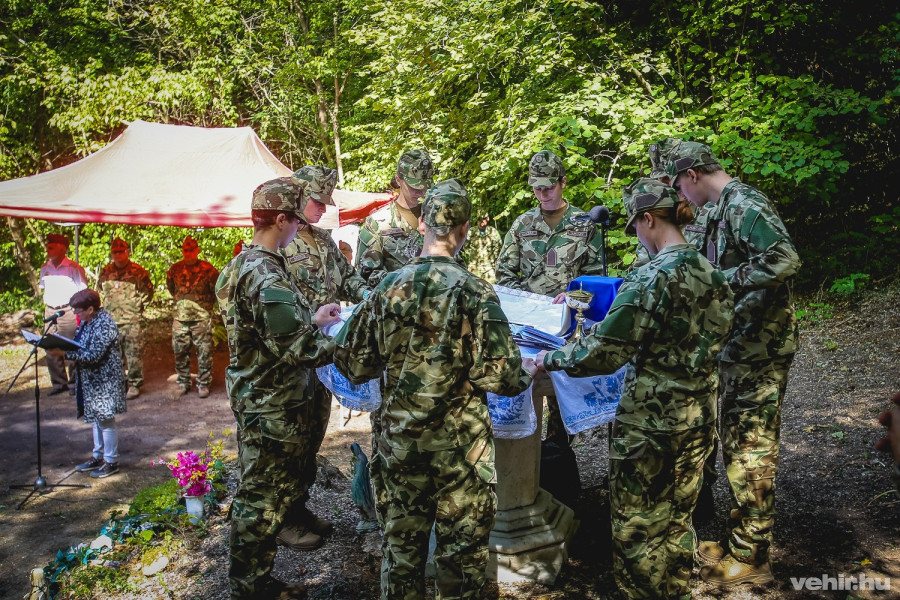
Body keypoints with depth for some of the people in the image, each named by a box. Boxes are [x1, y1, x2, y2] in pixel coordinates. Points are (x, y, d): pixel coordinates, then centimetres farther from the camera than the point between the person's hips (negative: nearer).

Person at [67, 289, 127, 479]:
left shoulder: (104, 325, -22)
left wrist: (65, 353, -24)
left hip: (105, 380, -10)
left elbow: (93, 355, -27)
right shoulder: (87, 322, 8)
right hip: (91, 380, 10)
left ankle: (111, 462, 10)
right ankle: (98, 457, 30)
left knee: (105, 420, -1)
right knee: (95, 419, 17)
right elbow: (80, 346, 18)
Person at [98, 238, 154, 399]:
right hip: (110, 321, 5)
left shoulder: (137, 271, -3)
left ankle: (135, 384, 6)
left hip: (132, 321, -5)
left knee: (134, 354, -4)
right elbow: (100, 289, 27)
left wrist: (138, 307, -2)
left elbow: (148, 292, 2)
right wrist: (107, 307, 18)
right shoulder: (106, 272, 11)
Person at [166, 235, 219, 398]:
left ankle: (203, 384, 9)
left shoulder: (207, 269, -5)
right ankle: (183, 382, 22)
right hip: (180, 318, 4)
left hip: (202, 318, -3)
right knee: (180, 351, 7)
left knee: (204, 352, -1)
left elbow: (216, 291, 4)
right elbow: (171, 288, 25)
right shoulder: (175, 269, 7)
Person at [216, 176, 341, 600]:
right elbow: (295, 350, -26)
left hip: (249, 395, 11)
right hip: (272, 406, -11)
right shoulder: (267, 275, -25)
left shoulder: (240, 265, 8)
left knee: (257, 491, 22)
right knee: (265, 498, 6)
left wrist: (311, 319, 16)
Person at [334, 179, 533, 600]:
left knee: (401, 546, 20)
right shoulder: (475, 292, -14)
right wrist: (527, 375, 5)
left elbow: (353, 364, 2)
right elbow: (498, 378, -16)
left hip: (398, 442, 4)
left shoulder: (387, 288, -4)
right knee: (461, 554, 14)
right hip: (460, 446, -3)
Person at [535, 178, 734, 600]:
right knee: (677, 519, 24)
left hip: (650, 424, -8)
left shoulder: (651, 279, -22)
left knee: (638, 526, 11)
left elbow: (601, 353, -21)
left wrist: (549, 359, -7)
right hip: (698, 419, 8)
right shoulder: (712, 274, 3)